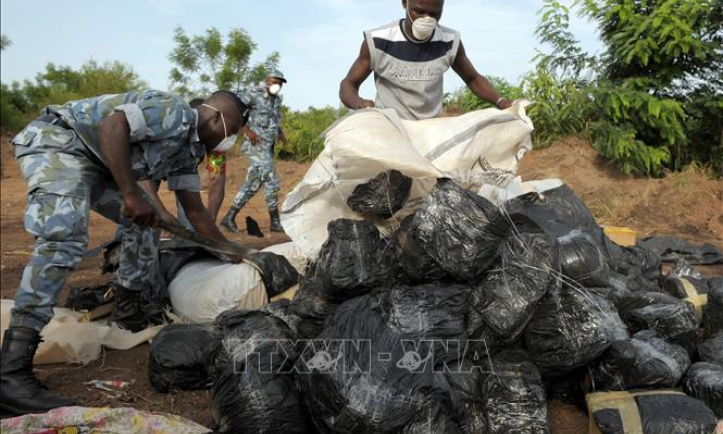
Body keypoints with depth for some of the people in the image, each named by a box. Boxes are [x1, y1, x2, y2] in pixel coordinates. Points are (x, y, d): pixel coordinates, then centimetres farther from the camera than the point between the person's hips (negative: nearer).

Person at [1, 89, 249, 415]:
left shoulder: (188, 150, 12)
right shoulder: (175, 112, -16)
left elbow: (195, 212, 16)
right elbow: (112, 125, -29)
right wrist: (132, 195, -30)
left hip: (92, 161, 11)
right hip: (56, 140, -11)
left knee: (145, 220, 15)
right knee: (64, 240, -27)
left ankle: (130, 301, 25)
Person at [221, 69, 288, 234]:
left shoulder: (276, 100, 15)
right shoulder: (254, 94, -8)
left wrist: (280, 132, 8)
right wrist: (248, 130, -19)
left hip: (268, 147, 8)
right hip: (257, 145, -8)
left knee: (252, 184, 9)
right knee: (271, 181, -8)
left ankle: (229, 218, 14)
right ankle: (275, 222, 1)